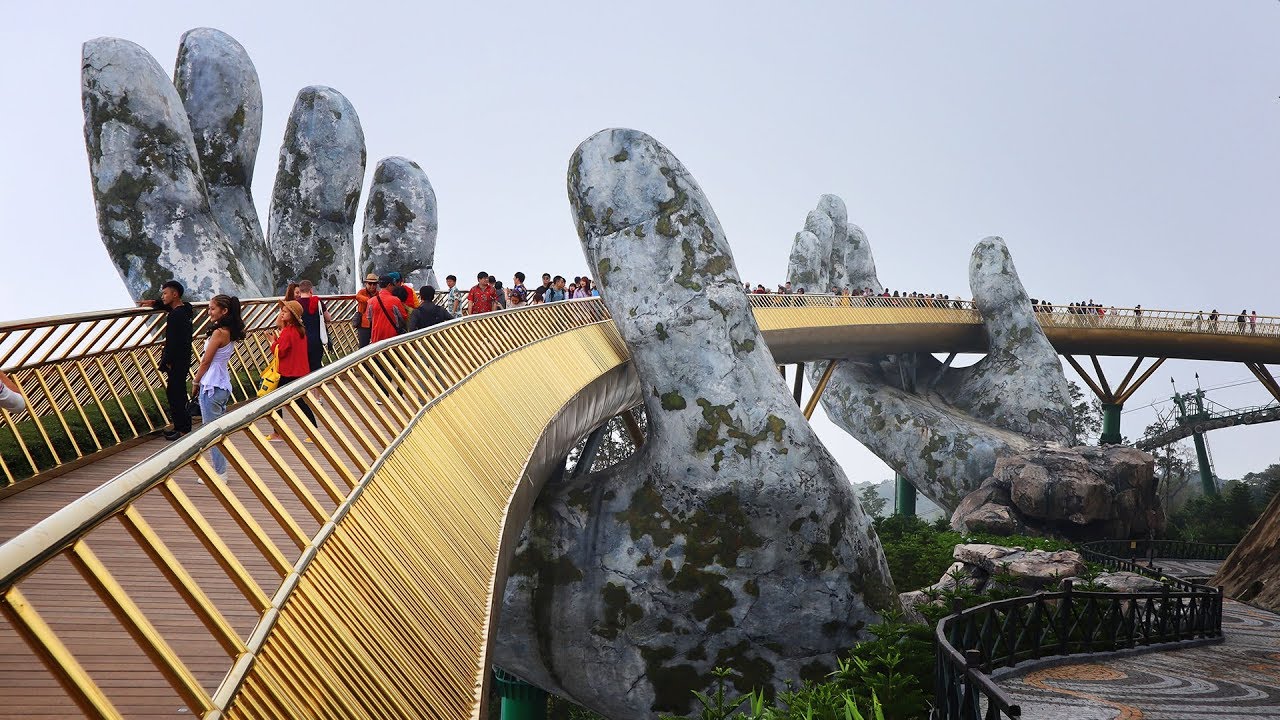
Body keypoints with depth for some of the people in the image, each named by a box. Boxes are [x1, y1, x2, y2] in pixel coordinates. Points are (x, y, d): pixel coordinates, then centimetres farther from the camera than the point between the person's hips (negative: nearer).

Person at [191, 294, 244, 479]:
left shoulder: (219, 333, -17)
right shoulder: (231, 333, 8)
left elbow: (206, 361, -12)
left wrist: (196, 383, 0)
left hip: (211, 386, -9)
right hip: (223, 384, 9)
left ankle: (219, 474, 3)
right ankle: (220, 471, 19)